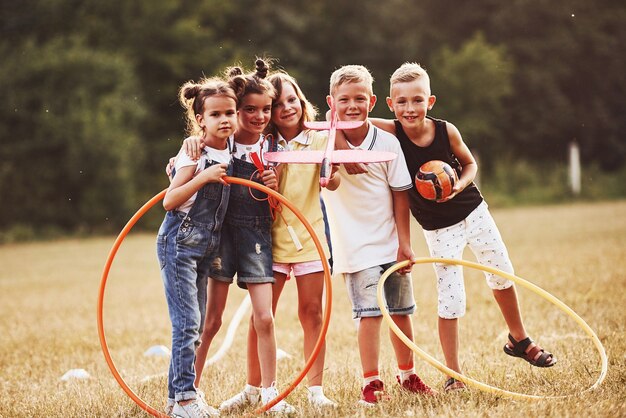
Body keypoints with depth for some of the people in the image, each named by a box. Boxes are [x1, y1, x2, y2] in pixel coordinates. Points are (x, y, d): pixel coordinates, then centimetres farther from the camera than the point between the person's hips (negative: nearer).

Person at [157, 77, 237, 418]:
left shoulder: (229, 153, 7)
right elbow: (169, 201, -20)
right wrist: (202, 177, -30)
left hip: (204, 247, 8)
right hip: (179, 243, -8)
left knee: (195, 326, 11)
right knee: (187, 322, -11)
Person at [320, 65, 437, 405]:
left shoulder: (387, 143, -4)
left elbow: (400, 194, 0)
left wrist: (404, 242, -3)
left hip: (391, 244, 2)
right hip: (356, 246, -2)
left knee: (401, 312, 13)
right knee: (370, 313, -11)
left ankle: (407, 375, 31)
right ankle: (371, 383, 0)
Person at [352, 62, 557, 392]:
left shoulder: (446, 131, -14)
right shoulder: (391, 133, -19)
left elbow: (470, 164, 2)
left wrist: (459, 185, -17)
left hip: (474, 213, 2)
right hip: (438, 229, -2)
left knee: (502, 275, 13)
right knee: (450, 298, -4)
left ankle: (519, 340, 37)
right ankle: (453, 374, 9)